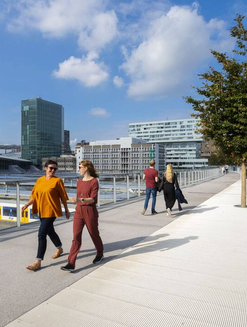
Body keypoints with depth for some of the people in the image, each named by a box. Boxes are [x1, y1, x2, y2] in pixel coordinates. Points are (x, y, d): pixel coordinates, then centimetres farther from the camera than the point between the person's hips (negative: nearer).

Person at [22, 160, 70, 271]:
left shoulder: (57, 180, -8)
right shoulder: (39, 180, 7)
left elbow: (63, 196, -4)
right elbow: (34, 195, 9)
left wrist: (66, 210, 1)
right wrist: (27, 204, -7)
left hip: (51, 211, -6)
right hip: (41, 211, 6)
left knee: (42, 234, -10)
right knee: (50, 231, 21)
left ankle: (38, 262, -2)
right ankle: (59, 249, 45)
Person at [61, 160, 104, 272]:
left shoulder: (94, 181, -11)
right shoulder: (79, 182, 9)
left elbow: (93, 199, -18)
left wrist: (80, 200, -32)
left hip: (90, 212, -5)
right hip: (78, 212, 5)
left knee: (94, 234, 13)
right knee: (76, 237, -2)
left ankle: (100, 254, 38)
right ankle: (71, 263, -1)